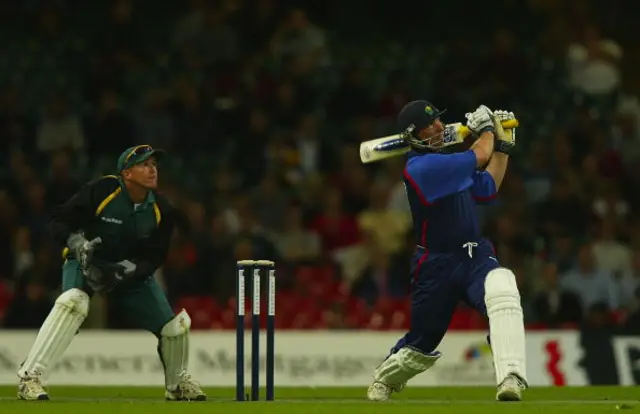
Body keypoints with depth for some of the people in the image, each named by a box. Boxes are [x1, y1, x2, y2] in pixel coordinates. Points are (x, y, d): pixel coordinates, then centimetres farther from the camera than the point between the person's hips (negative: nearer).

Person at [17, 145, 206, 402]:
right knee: (74, 301, -36)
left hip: (132, 272, 5)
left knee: (175, 326, -2)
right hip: (86, 263, -4)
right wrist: (77, 244, -35)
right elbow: (58, 221, -16)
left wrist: (128, 270, -25)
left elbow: (154, 256, -6)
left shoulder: (161, 211, -10)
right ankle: (29, 378, -37)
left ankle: (178, 386, 29)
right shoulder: (100, 191, -22)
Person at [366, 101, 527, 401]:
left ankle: (511, 378, -39)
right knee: (422, 345, 8)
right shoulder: (422, 166, -17)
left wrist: (503, 144, 14)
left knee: (502, 287, -30)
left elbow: (488, 187, 20)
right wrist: (487, 127, 4)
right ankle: (384, 379, 44)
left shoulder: (444, 160, 11)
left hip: (475, 255, 5)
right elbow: (479, 156, -16)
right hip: (436, 266, -5)